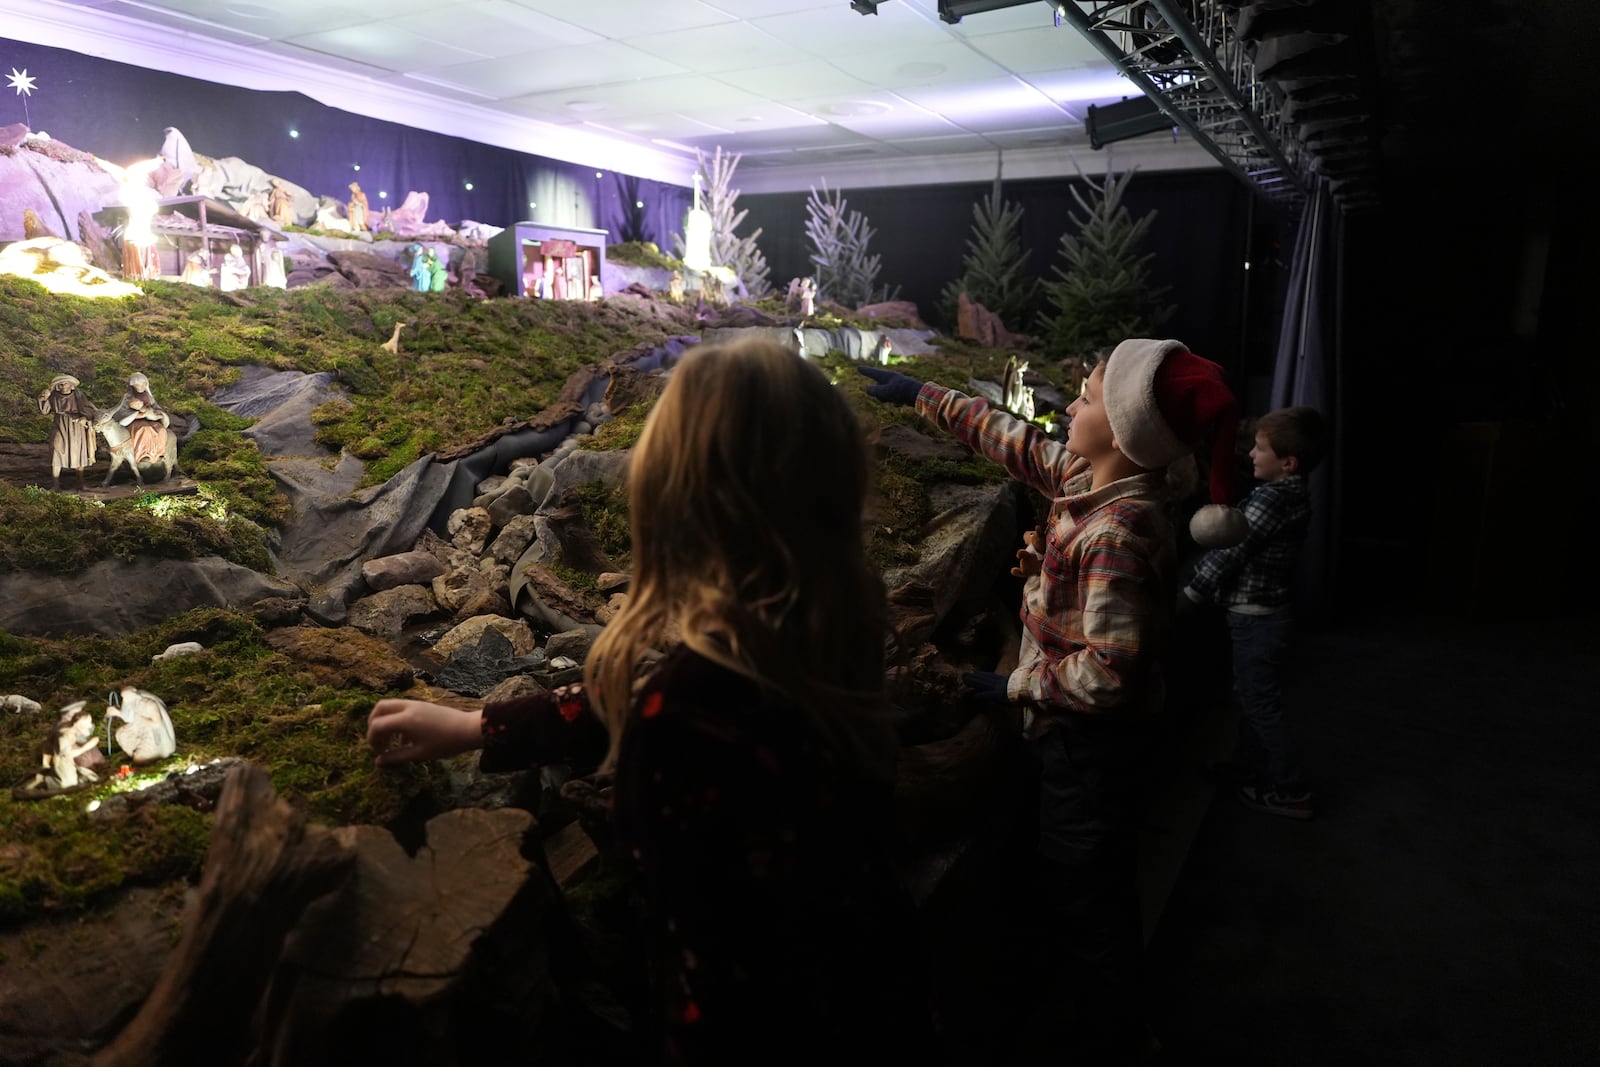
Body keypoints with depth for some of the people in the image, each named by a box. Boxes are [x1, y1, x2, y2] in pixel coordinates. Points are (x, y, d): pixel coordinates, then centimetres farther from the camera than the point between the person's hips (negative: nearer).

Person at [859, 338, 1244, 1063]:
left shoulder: (1117, 534, -30)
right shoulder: (1088, 478, -3)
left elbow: (1108, 672, -31)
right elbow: (1016, 443, 12)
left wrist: (1016, 687, -17)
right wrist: (924, 397, 18)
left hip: (1090, 739, -9)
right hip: (1073, 731, 9)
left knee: (1083, 897, 11)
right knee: (1069, 884, 26)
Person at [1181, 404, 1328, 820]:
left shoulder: (1269, 498, -24)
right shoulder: (1294, 494, 6)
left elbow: (1228, 552, -22)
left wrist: (1186, 597, -16)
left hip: (1256, 617, -9)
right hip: (1266, 610, 9)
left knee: (1261, 704, 2)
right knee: (1250, 694, 22)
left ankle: (1290, 792, 12)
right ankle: (1248, 766, 37)